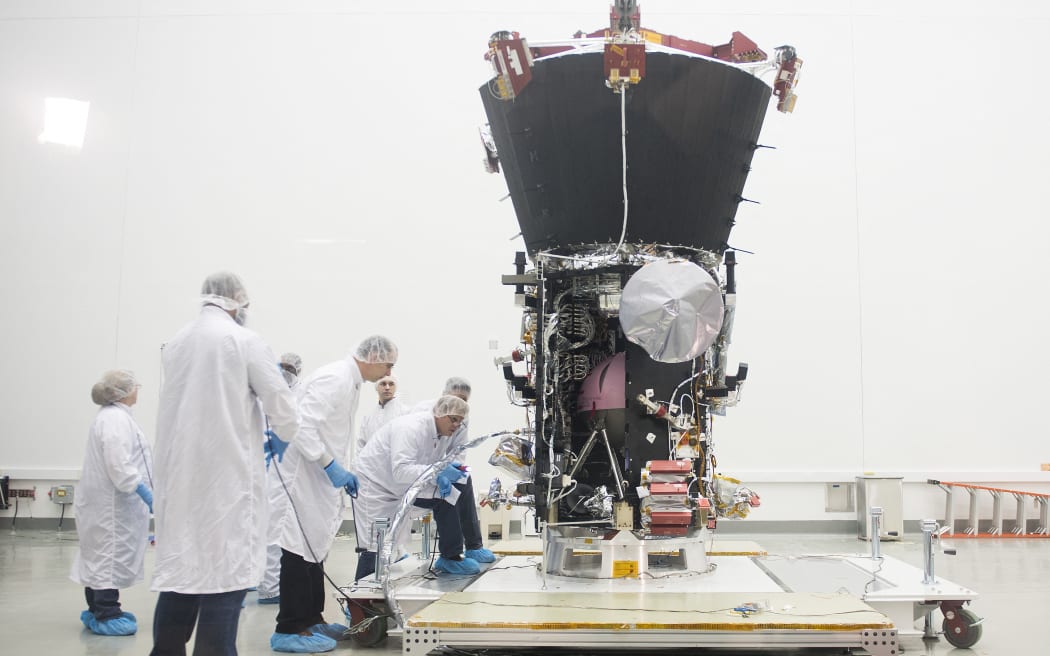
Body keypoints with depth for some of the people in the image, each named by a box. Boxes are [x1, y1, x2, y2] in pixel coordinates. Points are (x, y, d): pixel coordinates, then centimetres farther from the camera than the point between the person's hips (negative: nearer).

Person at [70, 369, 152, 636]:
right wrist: (144, 492, -24)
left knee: (101, 555, 15)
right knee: (110, 555, -6)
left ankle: (97, 611, 24)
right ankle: (105, 616, 0)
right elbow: (119, 465, -26)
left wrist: (144, 490, 23)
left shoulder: (112, 415, 17)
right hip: (112, 502, -11)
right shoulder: (115, 418, -18)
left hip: (106, 500, 11)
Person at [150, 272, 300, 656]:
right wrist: (285, 436, 13)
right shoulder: (244, 340, -7)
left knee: (180, 568, 14)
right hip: (228, 477, -6)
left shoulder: (175, 344, 11)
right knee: (225, 574, -2)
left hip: (179, 477, 6)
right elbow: (281, 406, -8)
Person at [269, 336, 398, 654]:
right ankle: (290, 629, -2)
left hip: (320, 473, 10)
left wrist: (342, 471, 15)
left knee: (316, 544, 14)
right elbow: (302, 424, -27)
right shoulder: (335, 378, -19)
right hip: (303, 472, -10)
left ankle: (311, 619, 22)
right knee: (300, 545, -7)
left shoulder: (352, 382, 12)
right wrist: (330, 465, -25)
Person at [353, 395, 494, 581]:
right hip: (376, 483, -8)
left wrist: (442, 477, -19)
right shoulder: (411, 428, -29)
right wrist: (439, 473, -44)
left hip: (403, 486, 8)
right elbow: (400, 471, -38)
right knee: (374, 550, -10)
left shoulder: (445, 433, -3)